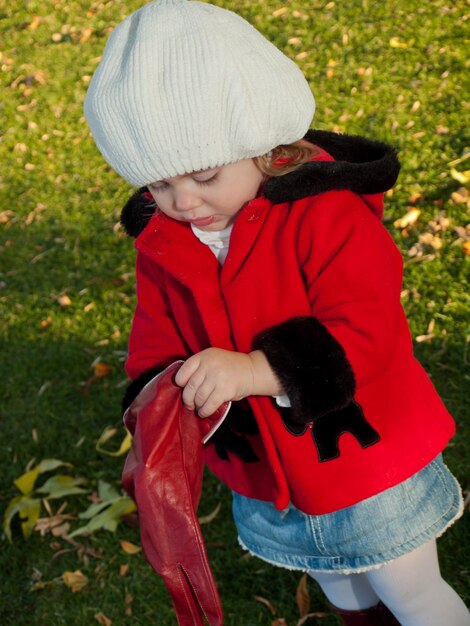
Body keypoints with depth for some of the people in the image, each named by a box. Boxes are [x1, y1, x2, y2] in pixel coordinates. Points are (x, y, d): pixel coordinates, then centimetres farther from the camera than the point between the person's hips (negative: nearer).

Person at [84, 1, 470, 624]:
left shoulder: (327, 212, -26)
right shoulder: (160, 242, -7)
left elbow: (365, 331, -32)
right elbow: (157, 345, -3)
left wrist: (255, 369, -44)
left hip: (369, 465, -5)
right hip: (270, 484, 6)